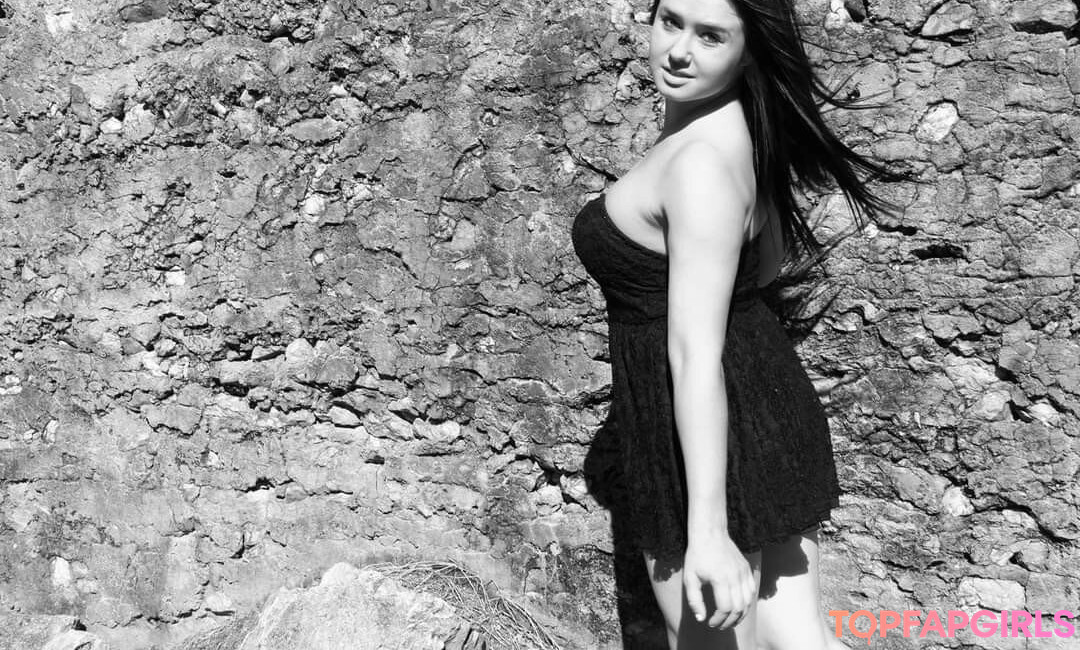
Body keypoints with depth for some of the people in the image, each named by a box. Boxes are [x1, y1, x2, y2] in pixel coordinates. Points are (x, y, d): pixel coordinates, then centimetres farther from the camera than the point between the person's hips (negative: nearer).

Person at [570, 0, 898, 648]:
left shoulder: (701, 161, -24)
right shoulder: (736, 126, 5)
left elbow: (696, 355, -28)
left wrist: (708, 528, -27)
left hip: (712, 439, -9)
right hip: (764, 405, 9)